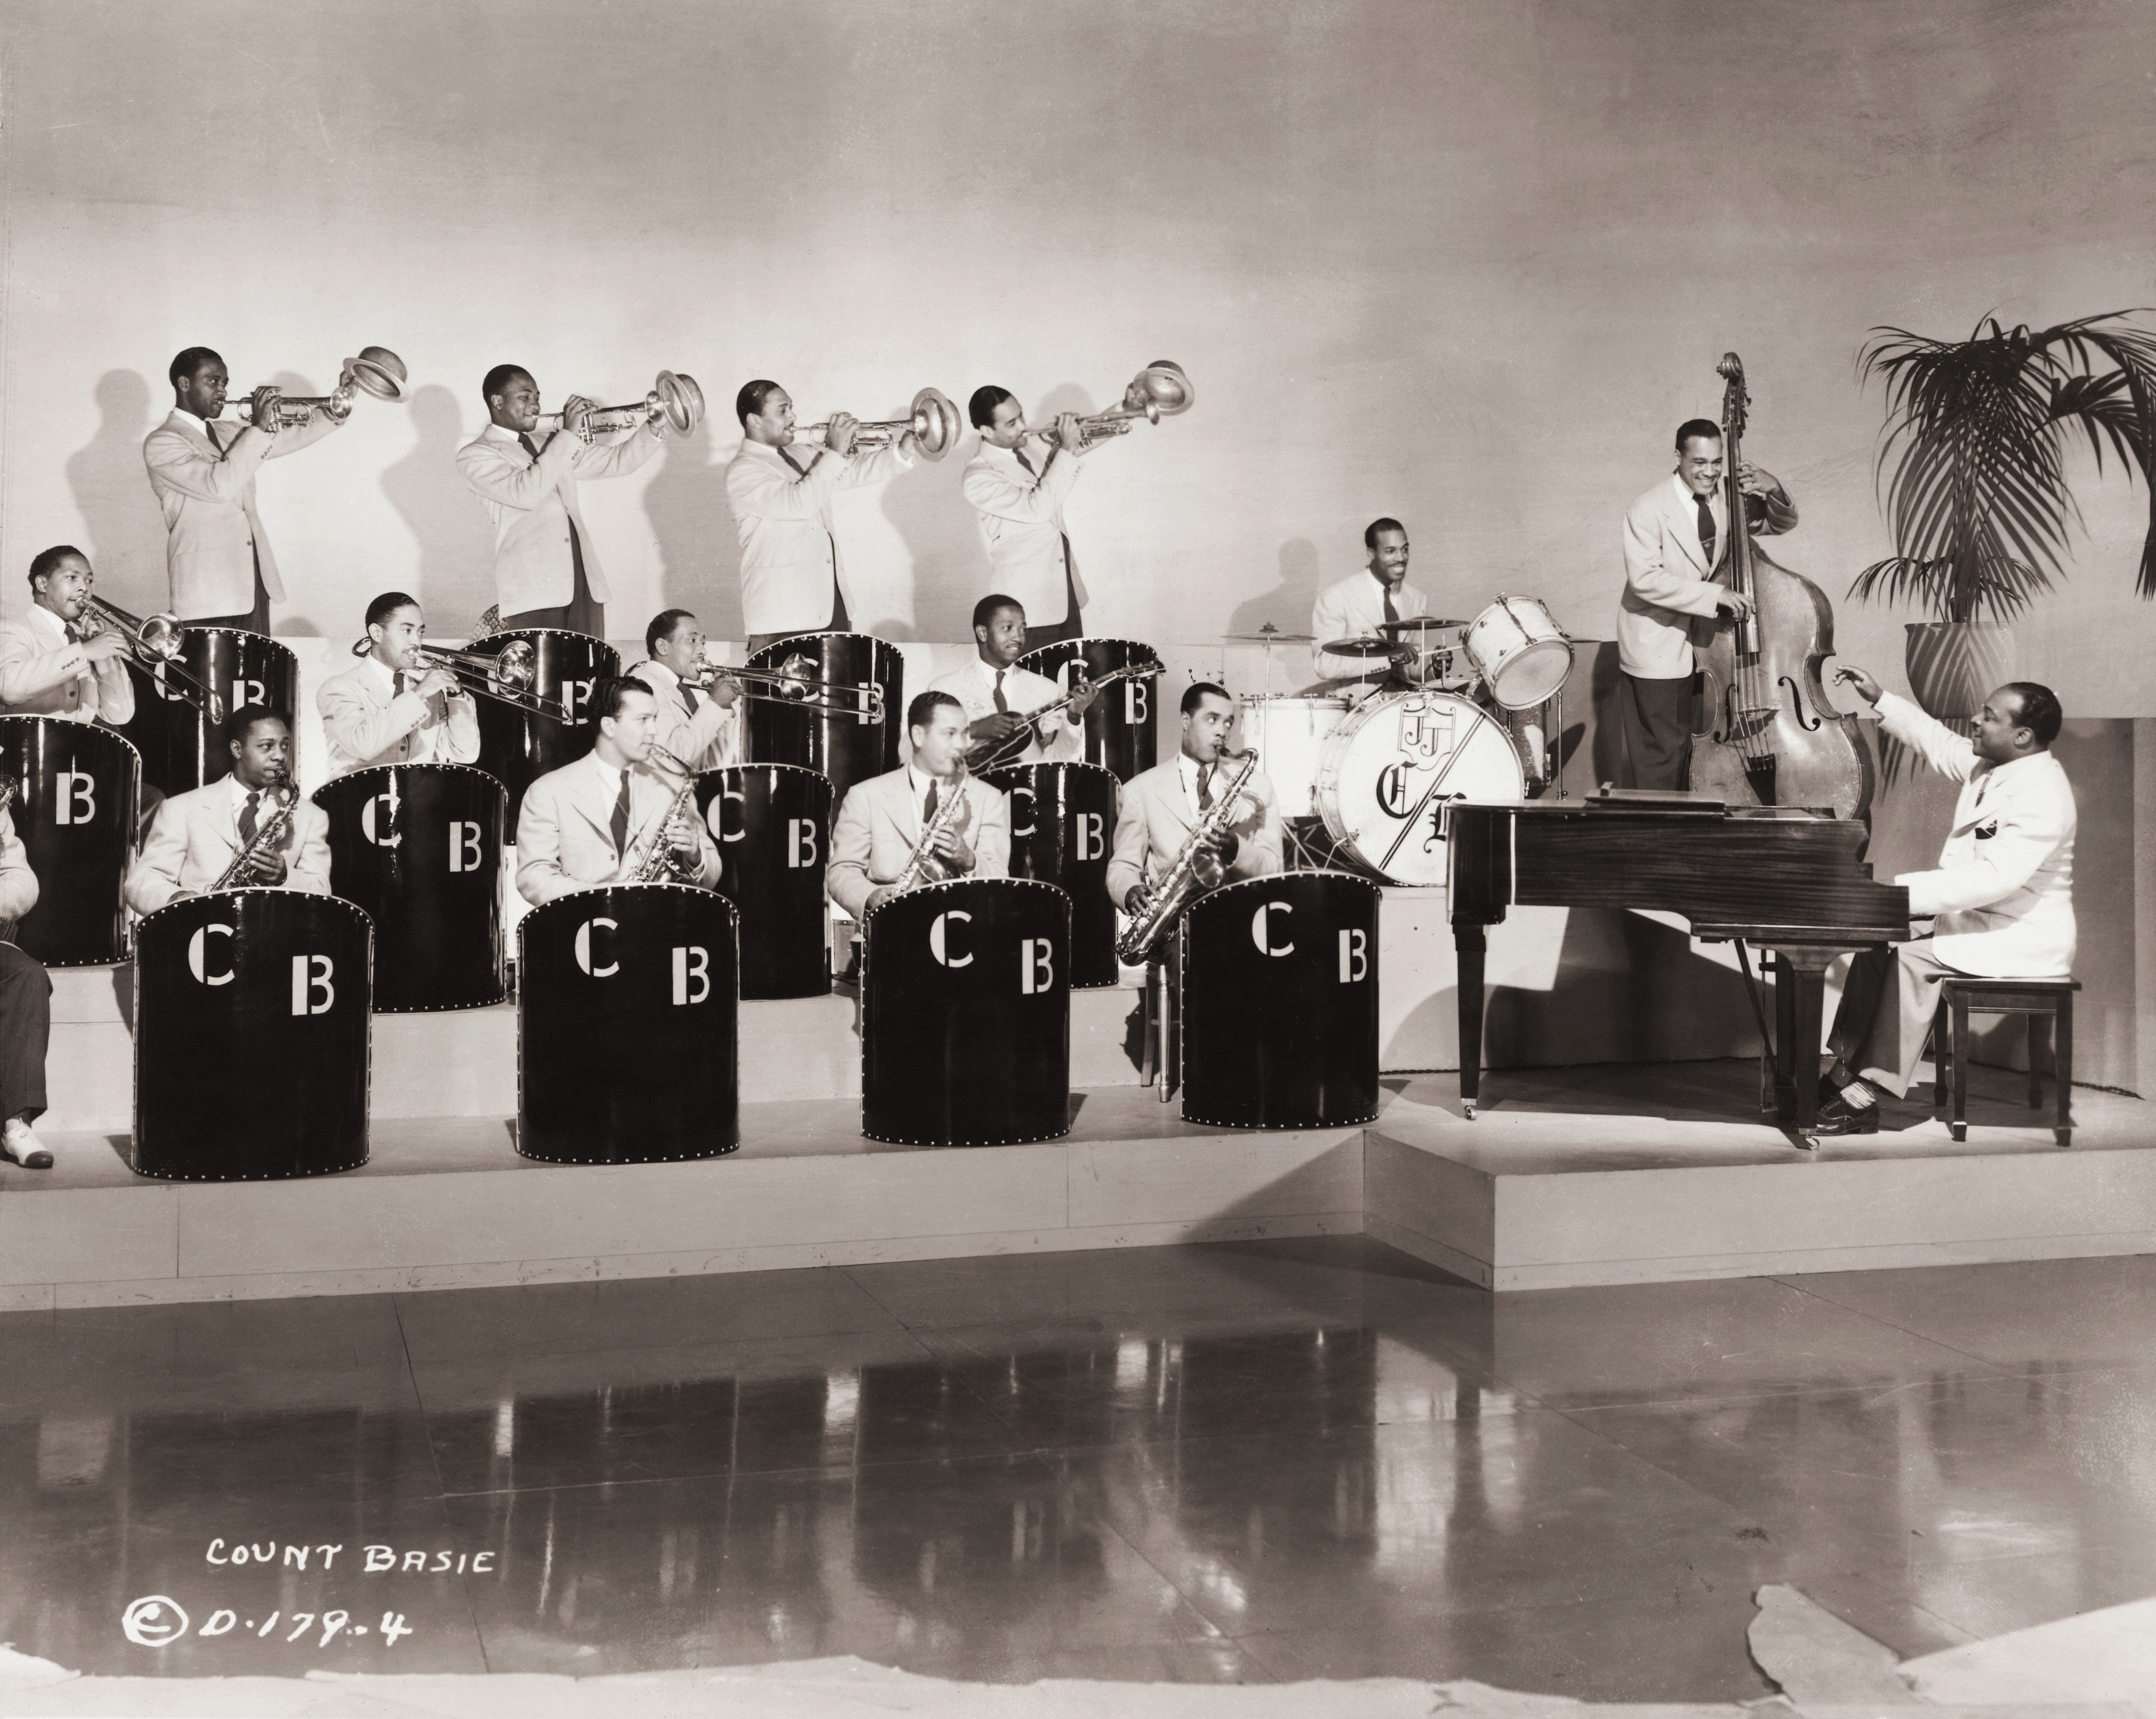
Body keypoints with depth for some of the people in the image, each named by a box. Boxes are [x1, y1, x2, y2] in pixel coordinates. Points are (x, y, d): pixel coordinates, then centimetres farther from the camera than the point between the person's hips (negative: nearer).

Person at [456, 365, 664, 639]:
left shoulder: (550, 443, 23)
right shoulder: (475, 456, 0)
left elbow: (617, 461, 22)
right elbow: (526, 493, -17)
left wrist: (654, 429, 4)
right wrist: (568, 434, -14)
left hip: (586, 584, 6)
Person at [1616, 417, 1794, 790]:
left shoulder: (1726, 500, 0)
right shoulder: (1648, 511, -17)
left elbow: (1782, 523, 9)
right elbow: (1645, 579, -26)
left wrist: (1773, 490, -15)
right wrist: (1715, 594, -32)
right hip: (1658, 651, -6)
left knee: (1696, 751, 16)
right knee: (1664, 757, -6)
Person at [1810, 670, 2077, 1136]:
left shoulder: (2043, 796, -24)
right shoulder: (1989, 766, 5)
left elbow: (1993, 879, -33)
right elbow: (1935, 741, 23)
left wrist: (1906, 892, -36)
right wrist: (1879, 699, 18)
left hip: (2023, 942, -10)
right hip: (1980, 922, 10)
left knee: (1911, 961, -25)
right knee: (1876, 948, 1)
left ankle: (1866, 1096, -22)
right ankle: (1844, 1075, -2)